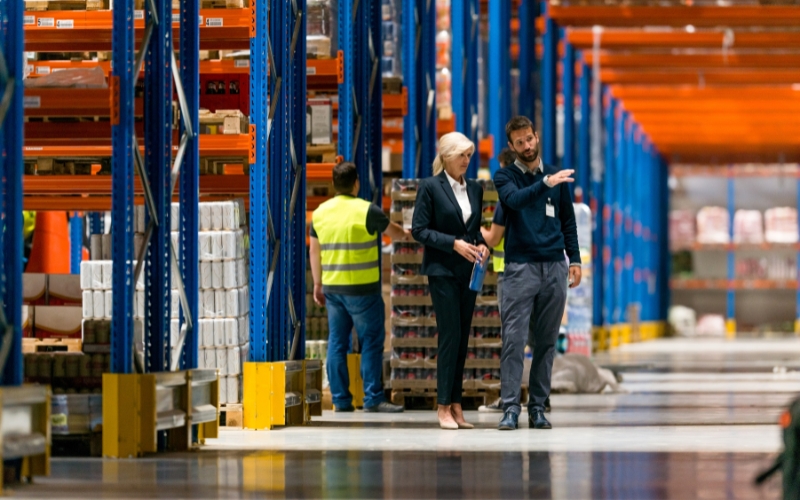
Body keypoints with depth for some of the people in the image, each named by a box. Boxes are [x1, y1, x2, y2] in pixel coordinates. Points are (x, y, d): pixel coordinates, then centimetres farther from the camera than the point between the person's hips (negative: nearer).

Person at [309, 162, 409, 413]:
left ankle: (340, 399, 10)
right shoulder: (366, 211, -9)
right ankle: (373, 398, -1)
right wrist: (405, 235, 31)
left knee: (337, 343, 9)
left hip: (332, 287, 5)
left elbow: (314, 251, 12)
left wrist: (317, 284, 21)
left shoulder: (320, 212, 6)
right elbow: (392, 230, 8)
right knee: (371, 342, 0)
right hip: (362, 289, -5)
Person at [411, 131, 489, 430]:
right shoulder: (430, 187, -4)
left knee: (462, 339, 5)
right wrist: (454, 244, -16)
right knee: (450, 336, -9)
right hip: (442, 270, -6)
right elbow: (419, 229, -7)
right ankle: (444, 408, -5)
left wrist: (482, 245, -2)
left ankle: (456, 406, 8)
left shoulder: (474, 189, 12)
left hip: (468, 271, 6)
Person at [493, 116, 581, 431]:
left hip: (554, 268, 3)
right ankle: (510, 408, -10)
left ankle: (538, 407, 9)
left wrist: (575, 259, 8)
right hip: (520, 267, -3)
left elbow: (568, 221, 16)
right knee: (514, 339, -9)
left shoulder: (557, 176, 12)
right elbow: (515, 200, -19)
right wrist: (545, 184, -33)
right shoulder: (505, 177, 3)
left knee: (546, 342, 4)